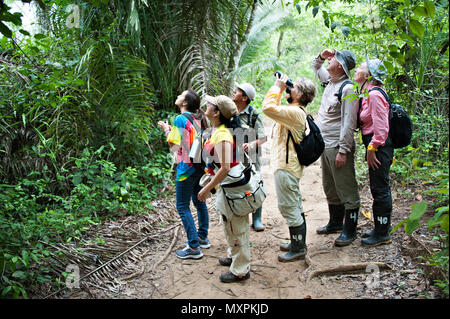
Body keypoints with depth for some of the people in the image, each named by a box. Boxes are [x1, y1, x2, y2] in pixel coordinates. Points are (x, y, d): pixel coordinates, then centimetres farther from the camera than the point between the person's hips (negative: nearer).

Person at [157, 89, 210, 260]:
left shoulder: (180, 119, -15)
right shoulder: (198, 118, 8)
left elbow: (174, 145, -14)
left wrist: (166, 129, 1)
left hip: (187, 168, -8)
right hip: (200, 166, 8)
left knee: (183, 207, -2)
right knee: (199, 201, 19)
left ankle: (194, 247, 0)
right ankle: (203, 237, 31)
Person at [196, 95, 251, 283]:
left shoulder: (222, 136, -25)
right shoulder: (214, 130, 5)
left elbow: (225, 168, -28)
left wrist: (207, 189, -22)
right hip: (225, 185, 10)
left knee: (237, 227, 3)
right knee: (229, 224, 25)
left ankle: (240, 271, 16)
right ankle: (234, 256, 45)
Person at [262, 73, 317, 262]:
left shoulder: (295, 113, -20)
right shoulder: (294, 112, 13)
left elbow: (269, 108, -29)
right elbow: (275, 108, 30)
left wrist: (277, 87, -17)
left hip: (286, 167, -11)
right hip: (287, 164, 11)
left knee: (289, 208, -3)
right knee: (295, 207, 19)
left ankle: (298, 249, 8)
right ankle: (298, 243, 32)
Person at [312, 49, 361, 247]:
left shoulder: (348, 88, -15)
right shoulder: (330, 80, 11)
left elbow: (349, 122, -19)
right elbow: (316, 68, 33)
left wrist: (343, 150, -22)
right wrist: (321, 56, 12)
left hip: (338, 146, -9)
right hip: (325, 144, 10)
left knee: (346, 189, -1)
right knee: (330, 188, 19)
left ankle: (350, 230, 10)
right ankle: (335, 223, 34)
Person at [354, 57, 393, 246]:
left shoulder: (375, 95, -17)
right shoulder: (367, 94, 13)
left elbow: (381, 127, -22)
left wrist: (372, 148, -18)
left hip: (379, 147, -10)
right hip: (376, 147, 10)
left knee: (379, 189, -1)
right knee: (379, 189, 17)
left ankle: (382, 234, 10)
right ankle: (381, 228, 29)